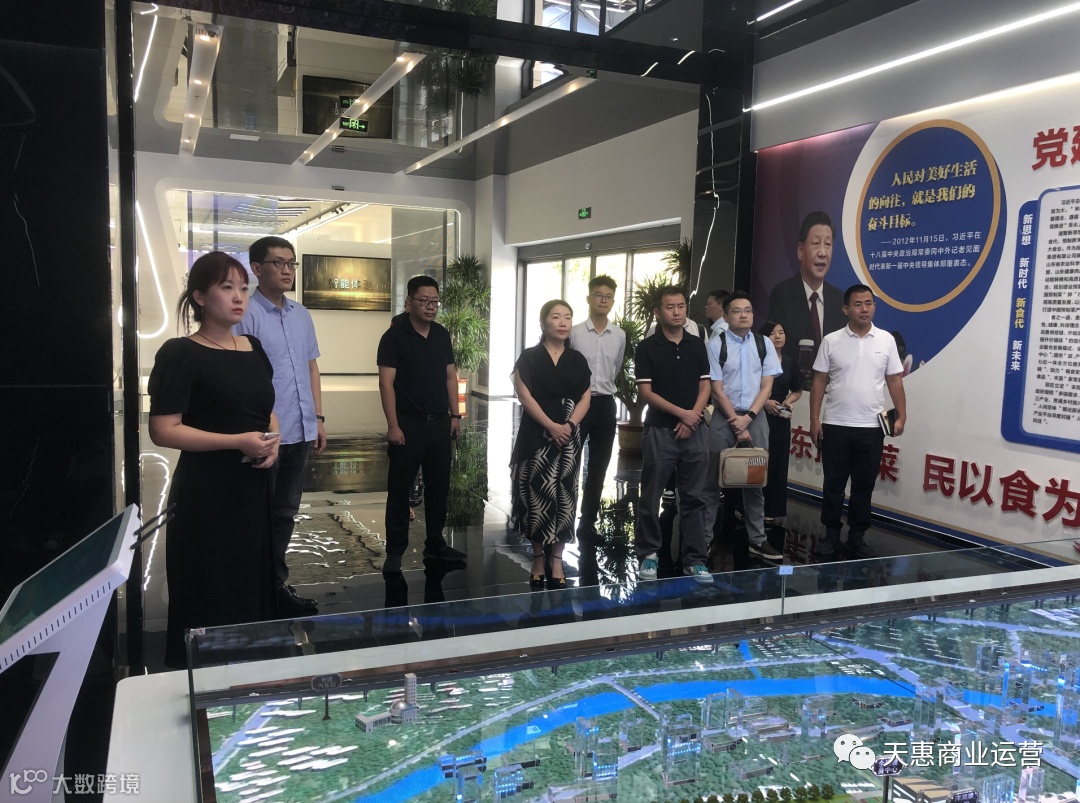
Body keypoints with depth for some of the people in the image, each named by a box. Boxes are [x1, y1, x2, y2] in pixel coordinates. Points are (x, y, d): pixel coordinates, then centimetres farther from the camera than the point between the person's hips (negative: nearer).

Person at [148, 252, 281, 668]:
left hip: (254, 488, 7)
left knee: (254, 587, 13)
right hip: (206, 492, -6)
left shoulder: (254, 348, 11)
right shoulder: (180, 354, -10)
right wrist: (238, 441, -21)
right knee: (208, 598, 1)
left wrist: (273, 441, 0)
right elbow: (163, 430, -15)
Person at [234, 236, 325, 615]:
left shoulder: (301, 315, 12)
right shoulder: (246, 314, -10)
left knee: (285, 511, 16)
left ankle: (277, 583, 29)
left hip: (299, 431, 7)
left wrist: (317, 417, 14)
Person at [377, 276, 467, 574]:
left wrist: (455, 415, 9)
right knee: (400, 490, 2)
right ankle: (395, 552, 12)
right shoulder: (394, 336, -8)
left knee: (439, 486, 13)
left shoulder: (442, 335, 10)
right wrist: (393, 425, -16)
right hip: (408, 424, -5)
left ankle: (435, 544, 26)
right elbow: (386, 383, -11)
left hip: (440, 423, 6)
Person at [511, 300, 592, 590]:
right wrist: (551, 425, -16)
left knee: (564, 496, 2)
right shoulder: (529, 357, 1)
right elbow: (524, 395, -7)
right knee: (537, 495, -1)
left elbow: (585, 398, 6)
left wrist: (569, 425, -11)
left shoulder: (578, 360, 10)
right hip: (536, 435, -2)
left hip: (569, 437, 3)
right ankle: (538, 559, 11)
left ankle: (557, 560, 11)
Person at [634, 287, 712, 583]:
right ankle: (648, 554, 17)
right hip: (660, 429, -3)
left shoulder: (697, 345, 9)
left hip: (694, 430, 3)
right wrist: (681, 413, -13)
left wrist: (693, 418, -8)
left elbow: (705, 386, 7)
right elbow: (646, 392, -7)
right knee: (651, 497, 3)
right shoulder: (647, 347, -2)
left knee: (693, 497, 6)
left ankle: (694, 558, 13)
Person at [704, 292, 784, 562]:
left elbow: (767, 386, 2)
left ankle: (757, 539, 18)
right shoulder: (716, 344, -6)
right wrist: (736, 422, -10)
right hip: (723, 416, -3)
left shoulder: (764, 344, 4)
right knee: (713, 479, 3)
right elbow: (716, 389, -7)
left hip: (755, 416, 3)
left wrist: (748, 417, -10)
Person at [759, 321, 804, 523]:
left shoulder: (790, 364, 8)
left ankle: (770, 510, 15)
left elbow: (798, 391, 20)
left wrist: (788, 401, -1)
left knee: (777, 463, 6)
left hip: (780, 419, 4)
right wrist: (764, 402, -17)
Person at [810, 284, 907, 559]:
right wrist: (814, 420, -4)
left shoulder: (886, 340, 3)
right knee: (833, 483, 6)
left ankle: (857, 537, 19)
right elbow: (819, 382, 1)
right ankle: (831, 535, 18)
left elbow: (894, 381, 5)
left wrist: (901, 416, -3)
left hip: (871, 427, 1)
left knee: (864, 485, 8)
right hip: (835, 426, -1)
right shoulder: (831, 341, 0)